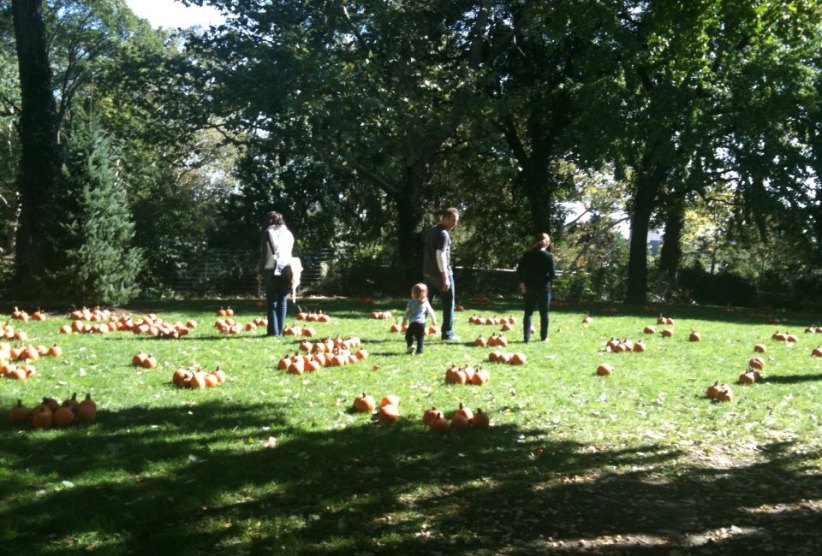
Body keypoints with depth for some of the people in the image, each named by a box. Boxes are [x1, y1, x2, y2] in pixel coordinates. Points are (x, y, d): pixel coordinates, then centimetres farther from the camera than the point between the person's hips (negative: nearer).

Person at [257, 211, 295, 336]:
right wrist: (292, 271, 9)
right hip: (286, 269, 3)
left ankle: (273, 331, -3)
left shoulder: (268, 233, 0)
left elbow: (264, 254, -3)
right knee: (282, 300, 8)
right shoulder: (288, 233, 12)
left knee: (271, 301, 2)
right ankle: (280, 330, 6)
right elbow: (290, 252, 9)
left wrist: (260, 271, 3)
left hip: (272, 270, -3)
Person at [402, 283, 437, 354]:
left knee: (408, 335, 14)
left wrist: (404, 322, 12)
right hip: (422, 322, 2)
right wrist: (434, 321, 28)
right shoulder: (426, 303, 8)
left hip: (413, 323, -2)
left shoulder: (411, 303, 0)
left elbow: (407, 313, 2)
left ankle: (410, 345, -6)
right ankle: (419, 350, 0)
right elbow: (431, 312, 14)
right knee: (420, 338, 7)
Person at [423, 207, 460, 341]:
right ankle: (447, 333, 7)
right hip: (441, 274, -8)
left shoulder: (431, 231, 13)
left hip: (428, 273, 8)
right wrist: (445, 277, -23)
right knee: (448, 304, 3)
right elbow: (440, 256, -22)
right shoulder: (443, 234, -15)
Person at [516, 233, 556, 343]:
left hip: (528, 287, 3)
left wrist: (521, 282, -2)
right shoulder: (548, 256, -8)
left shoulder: (528, 254, 1)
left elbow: (519, 269, -5)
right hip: (543, 288, -2)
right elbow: (552, 273, -11)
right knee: (544, 313, 11)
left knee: (528, 313, 8)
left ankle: (526, 337, 2)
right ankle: (543, 337, 17)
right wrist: (546, 279, 8)